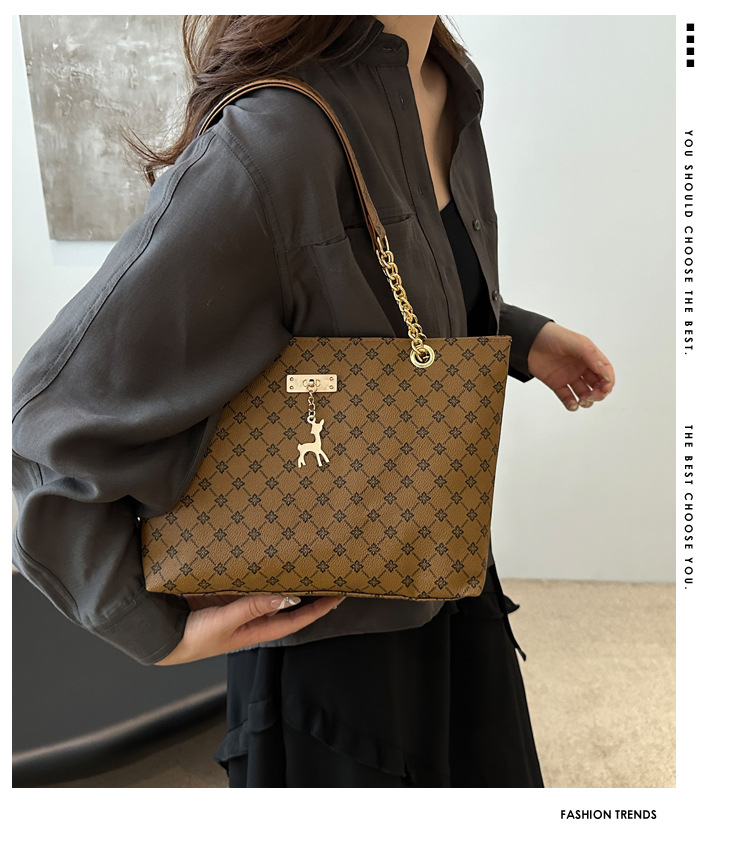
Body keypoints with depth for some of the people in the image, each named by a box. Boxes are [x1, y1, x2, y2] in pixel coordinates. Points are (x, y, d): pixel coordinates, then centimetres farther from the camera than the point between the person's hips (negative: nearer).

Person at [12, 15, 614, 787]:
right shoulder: (267, 149, -29)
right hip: (334, 629, -7)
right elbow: (51, 408, -25)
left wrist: (522, 337, 3)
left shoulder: (449, 90, 0)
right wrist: (155, 630, -19)